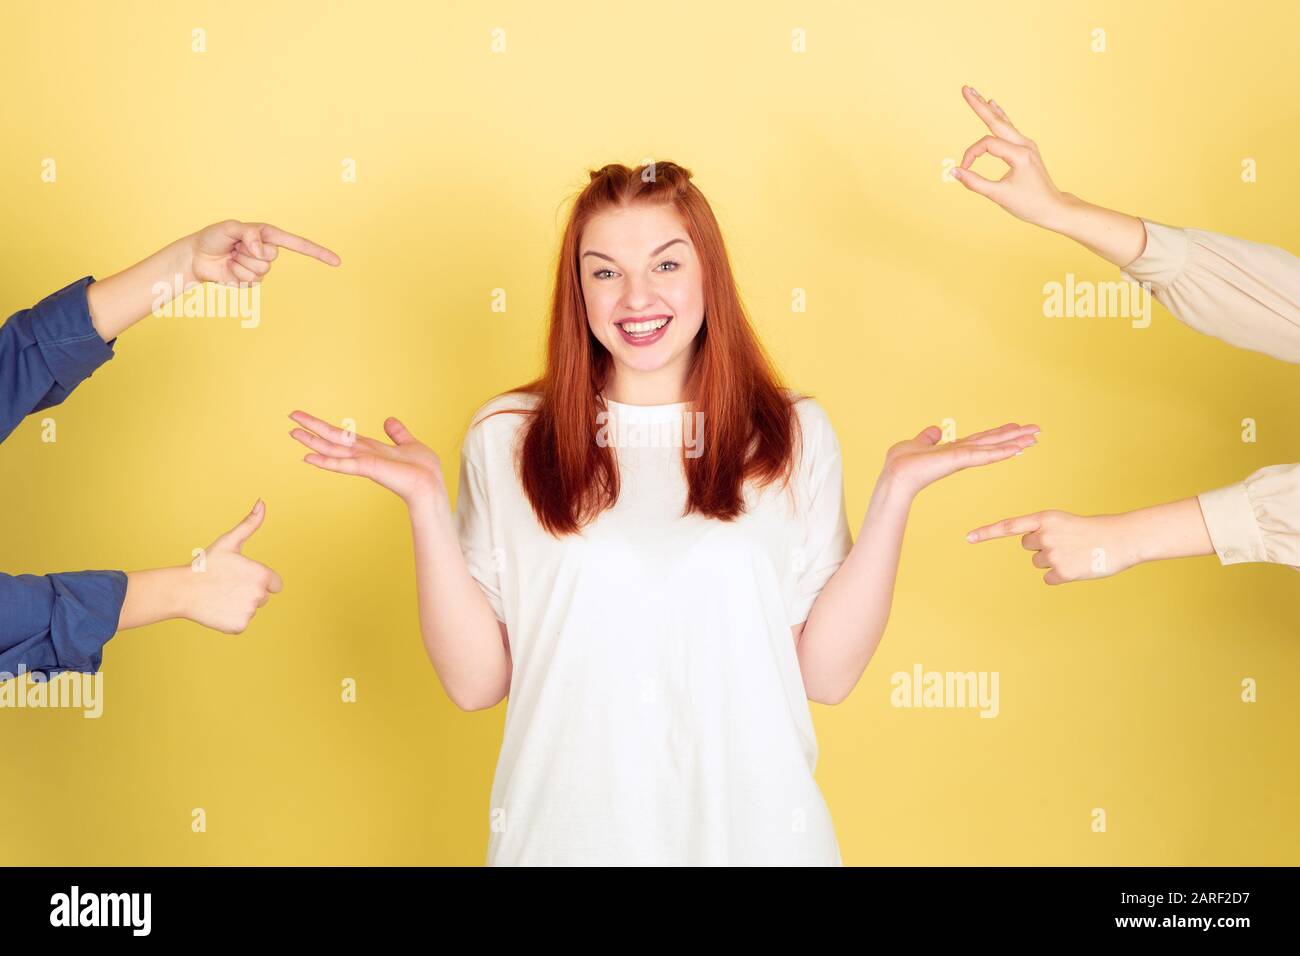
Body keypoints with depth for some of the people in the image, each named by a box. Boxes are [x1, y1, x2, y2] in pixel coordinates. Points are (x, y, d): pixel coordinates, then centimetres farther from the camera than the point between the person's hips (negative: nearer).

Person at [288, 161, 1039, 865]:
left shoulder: (793, 434, -1)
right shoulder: (508, 438, -3)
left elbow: (828, 672, -5)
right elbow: (475, 680, -5)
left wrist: (895, 493, -11)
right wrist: (426, 501, -13)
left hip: (749, 826, 1)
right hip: (565, 828, 0)